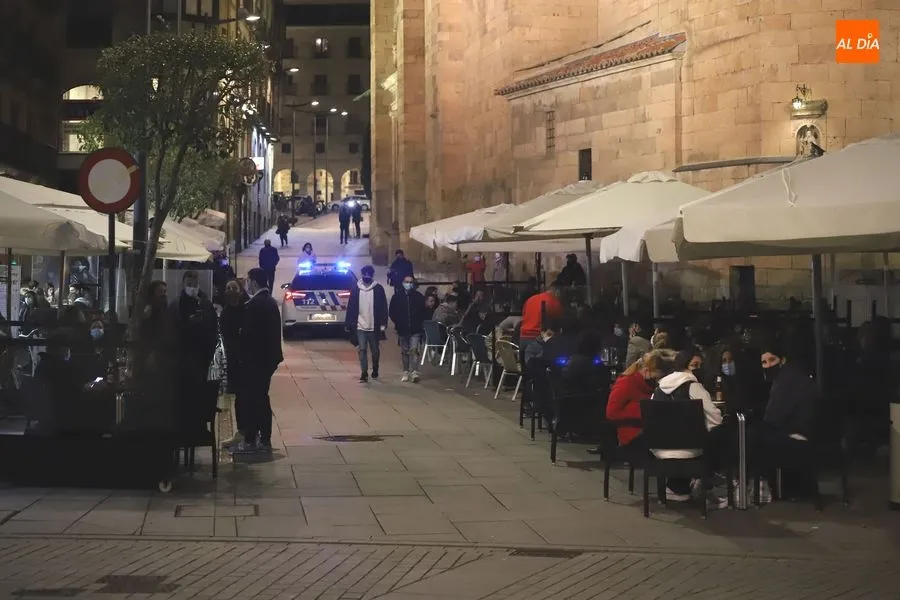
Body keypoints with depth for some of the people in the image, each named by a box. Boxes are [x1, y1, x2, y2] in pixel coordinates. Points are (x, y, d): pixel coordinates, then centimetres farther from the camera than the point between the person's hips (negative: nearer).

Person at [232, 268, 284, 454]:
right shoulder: (271, 302, 12)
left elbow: (247, 333, -19)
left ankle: (250, 441, -2)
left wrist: (242, 356, -9)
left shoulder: (254, 304, -16)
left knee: (249, 399, -4)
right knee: (262, 398, 13)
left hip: (255, 359, -9)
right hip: (269, 357, 9)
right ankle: (264, 440, 16)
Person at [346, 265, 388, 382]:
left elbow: (383, 308, -2)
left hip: (374, 326, 0)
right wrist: (348, 324, 2)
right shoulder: (356, 290, 1)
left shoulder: (378, 289, -3)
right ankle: (364, 374, -7)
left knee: (375, 351, 11)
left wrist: (383, 324, -6)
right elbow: (350, 308, 4)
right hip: (360, 326, 0)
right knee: (362, 350, -7)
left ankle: (375, 371, 29)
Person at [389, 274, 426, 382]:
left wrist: (418, 323, -2)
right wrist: (398, 322, -1)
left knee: (414, 349, -13)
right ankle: (406, 372, 17)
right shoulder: (397, 297, 5)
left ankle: (414, 372, -18)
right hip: (402, 329, 2)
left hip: (415, 329, -2)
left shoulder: (419, 297, 3)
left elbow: (423, 312, 7)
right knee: (404, 351, 9)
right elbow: (391, 312, 8)